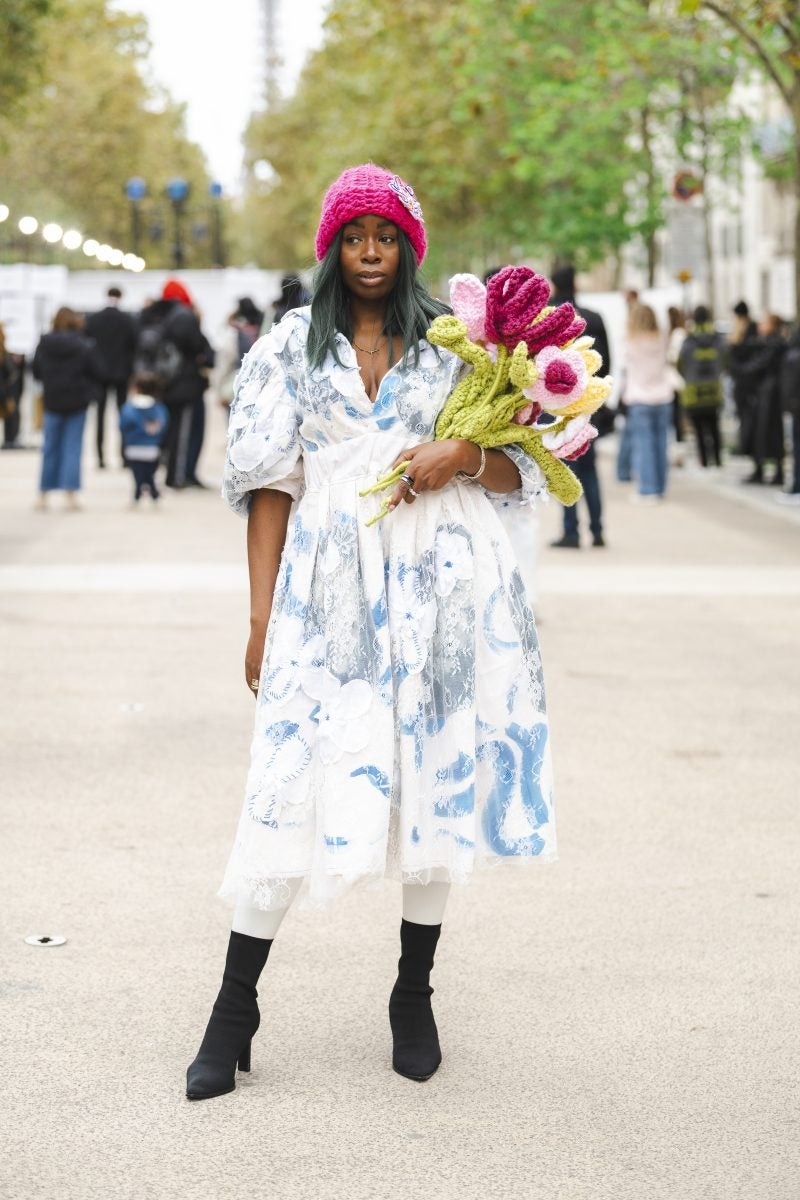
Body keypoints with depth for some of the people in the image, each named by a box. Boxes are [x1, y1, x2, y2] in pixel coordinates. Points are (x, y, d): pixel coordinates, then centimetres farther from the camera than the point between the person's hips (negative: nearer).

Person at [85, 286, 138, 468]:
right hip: (122, 372, -1)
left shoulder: (92, 319, -3)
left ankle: (100, 456, -3)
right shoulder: (128, 320, -7)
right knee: (123, 414, 6)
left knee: (100, 415, 3)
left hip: (99, 373, 1)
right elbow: (134, 345, -7)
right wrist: (131, 369, 6)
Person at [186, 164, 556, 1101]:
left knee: (434, 775, 4)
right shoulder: (292, 346, 11)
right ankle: (234, 1008, 0)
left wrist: (461, 455, -11)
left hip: (442, 581, 1)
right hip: (332, 583, -1)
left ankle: (414, 994, 18)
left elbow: (519, 469, 11)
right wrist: (261, 613, 1)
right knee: (296, 779, -7)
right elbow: (270, 483, 7)